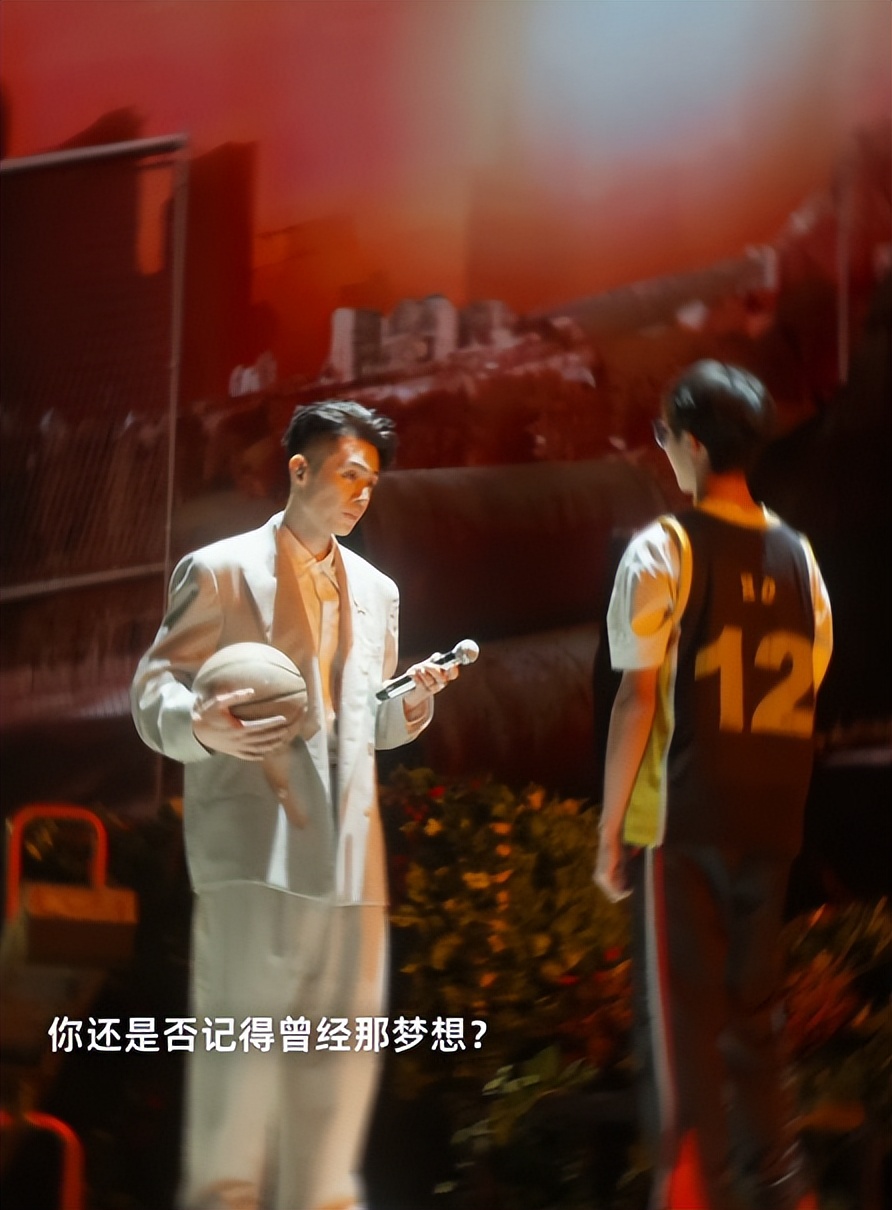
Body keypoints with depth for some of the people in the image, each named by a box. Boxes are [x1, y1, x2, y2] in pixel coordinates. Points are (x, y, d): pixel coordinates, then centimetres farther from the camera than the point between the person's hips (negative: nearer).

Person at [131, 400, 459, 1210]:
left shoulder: (376, 590, 19)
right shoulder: (220, 571, 1)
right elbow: (155, 687, -2)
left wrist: (410, 704, 1)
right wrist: (201, 726, -24)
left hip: (347, 848, 6)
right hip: (255, 839, -6)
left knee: (344, 1048, 8)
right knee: (246, 1041, -8)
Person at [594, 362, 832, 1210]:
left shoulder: (663, 550, -8)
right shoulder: (798, 557, 8)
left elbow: (638, 699, -11)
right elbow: (804, 696, 10)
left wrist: (609, 829, -6)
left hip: (680, 822, -5)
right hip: (769, 824, 5)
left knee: (679, 1019, 2)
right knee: (753, 1014, 16)